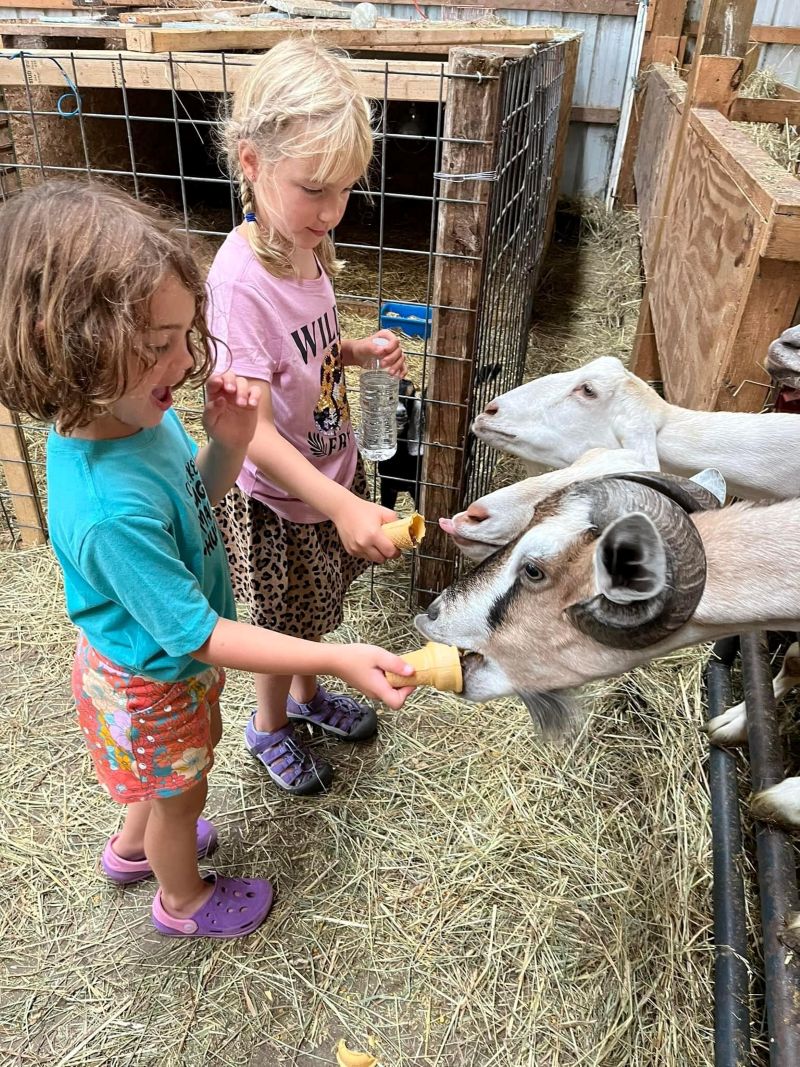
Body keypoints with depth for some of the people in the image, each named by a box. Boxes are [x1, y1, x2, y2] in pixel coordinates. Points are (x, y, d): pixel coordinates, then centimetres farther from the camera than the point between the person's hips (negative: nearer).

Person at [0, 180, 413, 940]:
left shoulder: (134, 413, -17)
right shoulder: (108, 511, -42)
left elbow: (196, 494, 2)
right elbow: (196, 637, -34)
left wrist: (228, 443, -19)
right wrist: (336, 660, -36)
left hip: (172, 656, 7)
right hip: (153, 682, -7)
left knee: (169, 771, 34)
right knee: (181, 789, 22)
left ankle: (133, 845, 64)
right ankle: (183, 899, 54)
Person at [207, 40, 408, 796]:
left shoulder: (306, 244, -5)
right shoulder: (240, 280, -29)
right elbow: (251, 429, -33)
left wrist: (361, 351, -7)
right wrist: (341, 505, -42)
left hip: (333, 468, 7)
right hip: (279, 496, -7)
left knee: (314, 612, 27)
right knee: (284, 627, 16)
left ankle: (307, 693, 55)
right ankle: (269, 727, 45)